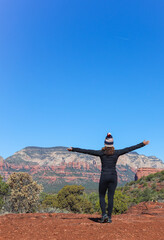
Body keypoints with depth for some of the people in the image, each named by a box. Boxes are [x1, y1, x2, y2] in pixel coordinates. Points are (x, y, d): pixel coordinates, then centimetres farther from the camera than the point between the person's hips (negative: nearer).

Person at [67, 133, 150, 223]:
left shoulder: (101, 153, -5)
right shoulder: (116, 153, -1)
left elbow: (86, 151, -6)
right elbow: (130, 148, 4)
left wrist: (73, 149, -1)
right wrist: (143, 144, 11)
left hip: (104, 176, -2)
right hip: (113, 176, 2)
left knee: (101, 196, 13)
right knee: (110, 197, 8)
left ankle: (104, 214, -2)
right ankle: (109, 217, 8)